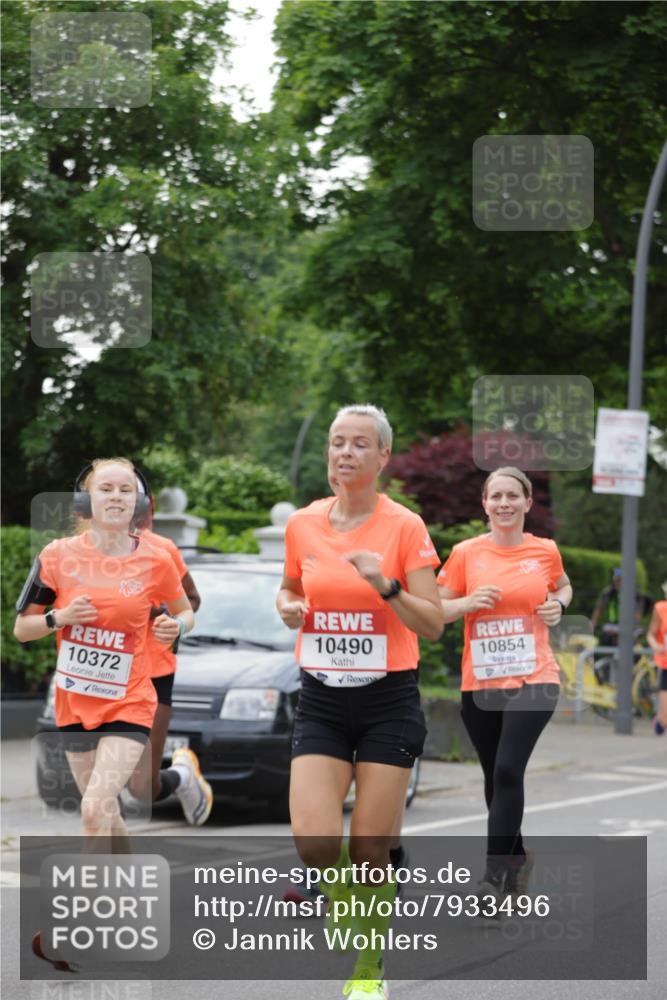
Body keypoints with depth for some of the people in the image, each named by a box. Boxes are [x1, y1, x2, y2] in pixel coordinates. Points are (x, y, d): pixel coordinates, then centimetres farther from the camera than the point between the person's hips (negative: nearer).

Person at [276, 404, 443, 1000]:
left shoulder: (405, 527, -6)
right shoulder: (302, 525, 4)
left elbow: (433, 625, -7)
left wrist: (385, 586, -22)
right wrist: (289, 607, 0)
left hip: (388, 703, -3)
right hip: (321, 703, 3)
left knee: (370, 850, -1)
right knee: (314, 842, -14)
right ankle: (349, 897, 19)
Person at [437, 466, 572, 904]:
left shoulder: (546, 551, 3)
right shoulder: (466, 554, 0)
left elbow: (563, 587, 23)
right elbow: (435, 610, 6)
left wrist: (558, 605, 2)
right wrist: (470, 602, -13)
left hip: (534, 680, -2)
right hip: (479, 684, 2)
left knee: (508, 771, -17)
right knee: (495, 777, 12)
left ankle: (496, 876, -15)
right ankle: (516, 856, 35)